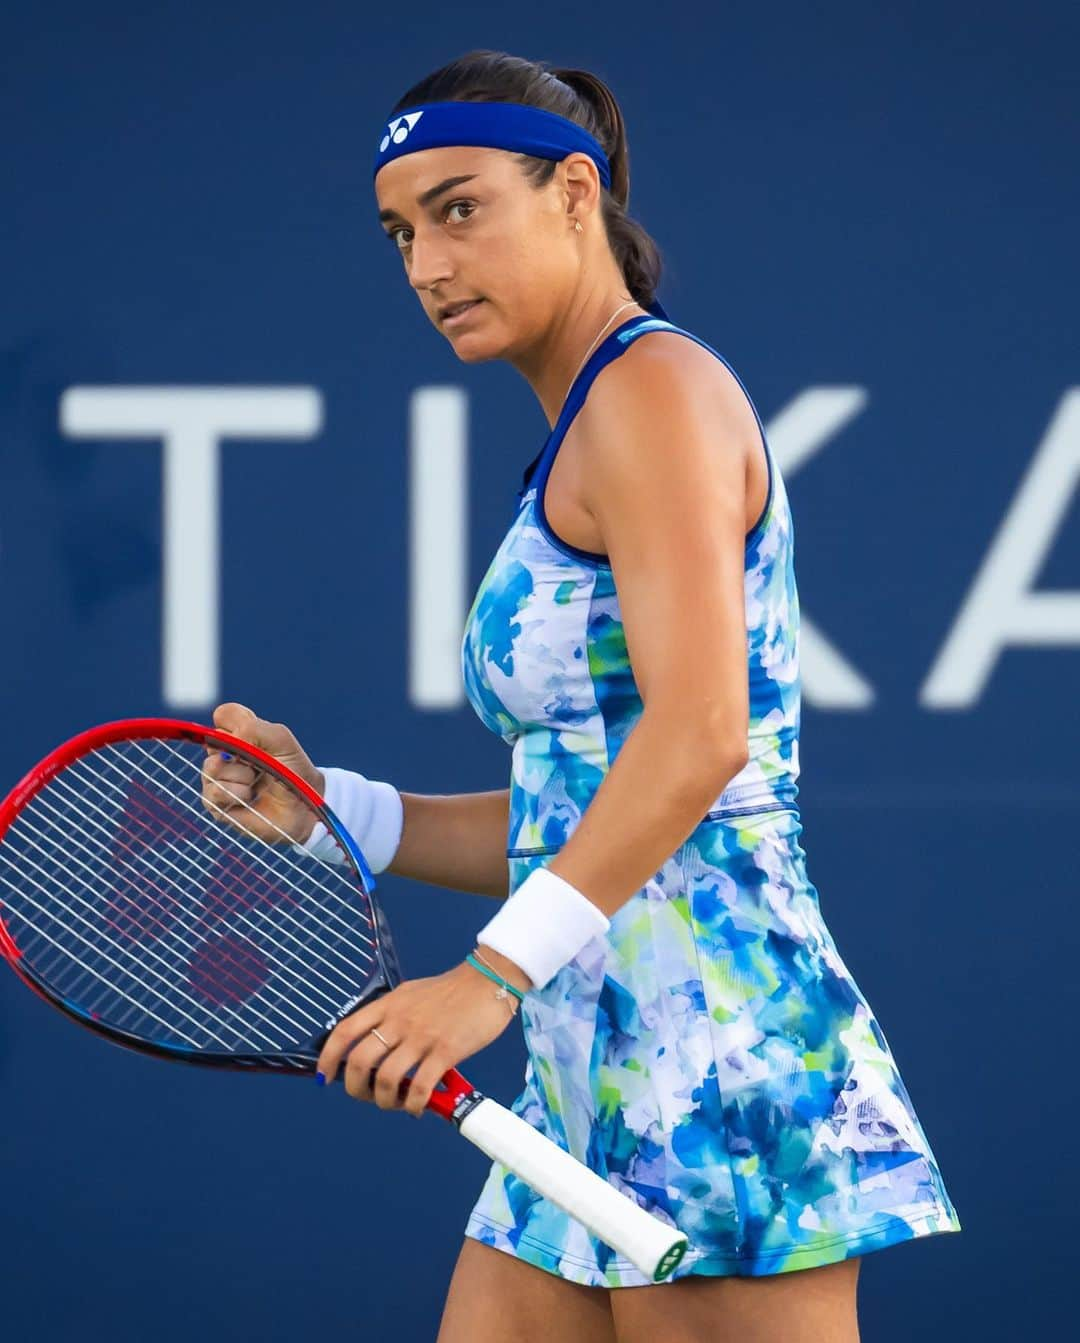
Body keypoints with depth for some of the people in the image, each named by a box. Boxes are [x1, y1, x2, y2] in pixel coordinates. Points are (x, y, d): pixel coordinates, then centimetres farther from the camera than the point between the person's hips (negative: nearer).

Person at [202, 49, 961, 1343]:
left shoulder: (657, 387, -8)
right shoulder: (574, 461, 21)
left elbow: (698, 734, -22)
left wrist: (494, 971, -28)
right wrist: (327, 808, 9)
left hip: (719, 1056, -9)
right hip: (593, 1090, 9)